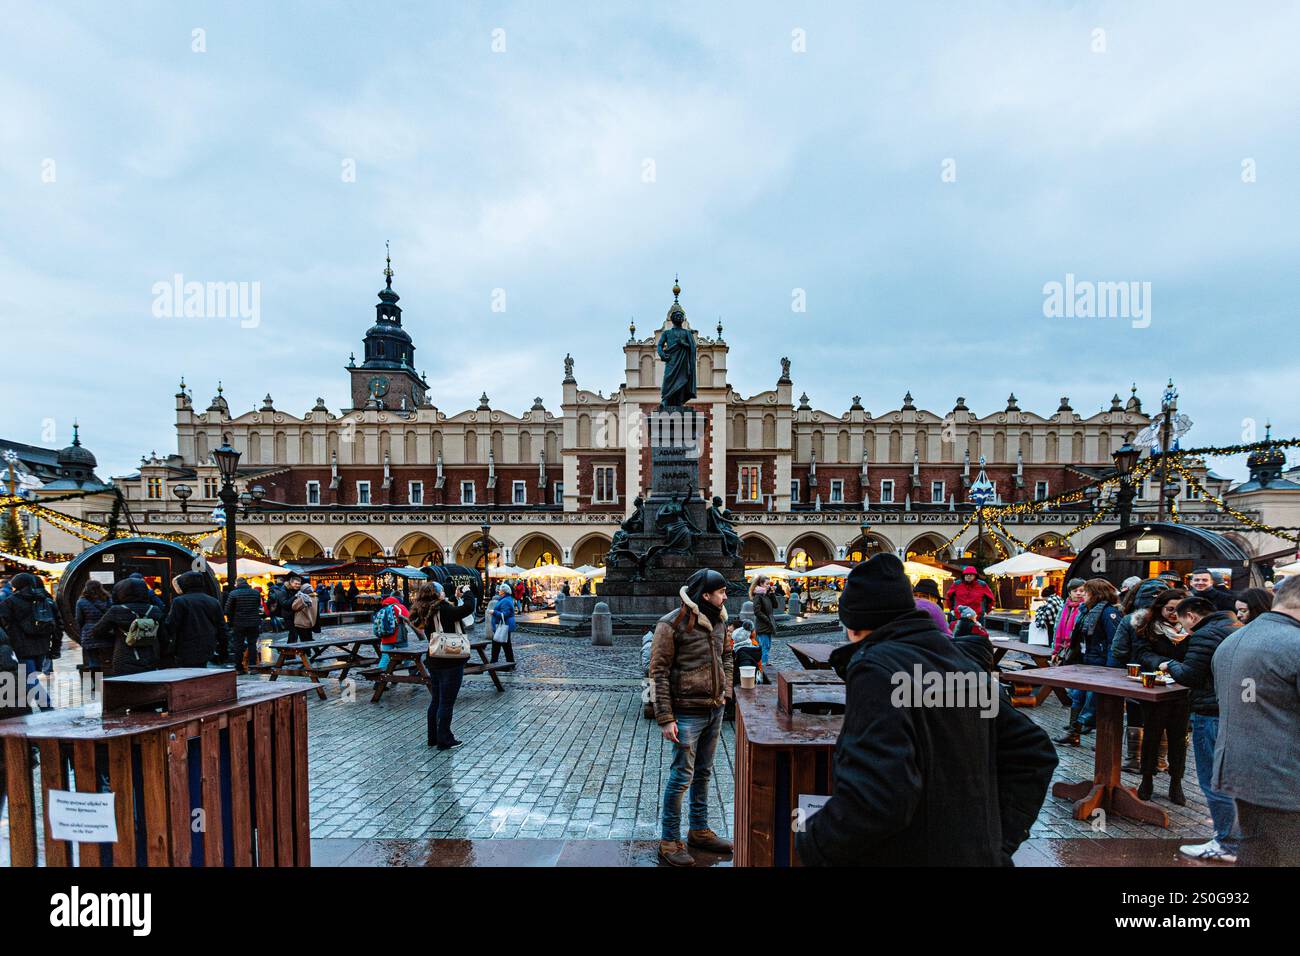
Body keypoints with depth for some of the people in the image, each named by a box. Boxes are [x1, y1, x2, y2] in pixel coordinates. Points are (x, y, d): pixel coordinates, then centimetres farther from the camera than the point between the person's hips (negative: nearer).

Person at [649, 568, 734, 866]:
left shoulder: (718, 620, 4)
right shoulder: (672, 623, -18)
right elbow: (658, 672, -17)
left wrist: (725, 691, 10)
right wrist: (665, 718, -18)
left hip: (715, 711, 7)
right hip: (687, 713, -7)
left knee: (704, 773, 19)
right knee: (682, 777, 2)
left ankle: (699, 830, 36)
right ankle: (669, 841, 19)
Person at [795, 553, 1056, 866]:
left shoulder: (876, 669, -22)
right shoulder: (962, 660, 3)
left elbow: (875, 796, -32)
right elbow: (1033, 752, 8)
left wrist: (810, 842, -18)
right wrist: (1000, 838, 7)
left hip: (911, 855, -7)